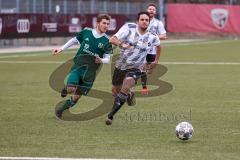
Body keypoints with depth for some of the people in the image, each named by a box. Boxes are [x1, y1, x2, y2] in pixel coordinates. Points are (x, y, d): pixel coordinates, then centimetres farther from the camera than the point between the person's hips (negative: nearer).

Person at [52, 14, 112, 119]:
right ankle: (66, 89, 15)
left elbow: (107, 58, 2)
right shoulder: (86, 32, 0)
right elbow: (74, 40, 17)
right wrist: (61, 49, 15)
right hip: (78, 64, 0)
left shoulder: (106, 41, -3)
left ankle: (60, 111, 24)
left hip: (90, 71, 0)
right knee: (71, 88, -23)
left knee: (76, 96, 1)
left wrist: (101, 60, -21)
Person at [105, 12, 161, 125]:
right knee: (115, 91, 15)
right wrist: (121, 44, -39)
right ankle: (129, 95, 52)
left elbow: (158, 46, 20)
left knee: (126, 87, -28)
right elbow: (112, 39, -21)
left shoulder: (152, 38, -5)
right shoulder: (129, 28, -12)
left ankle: (111, 115, -18)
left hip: (135, 68, -2)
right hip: (120, 65, 2)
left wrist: (156, 60, 21)